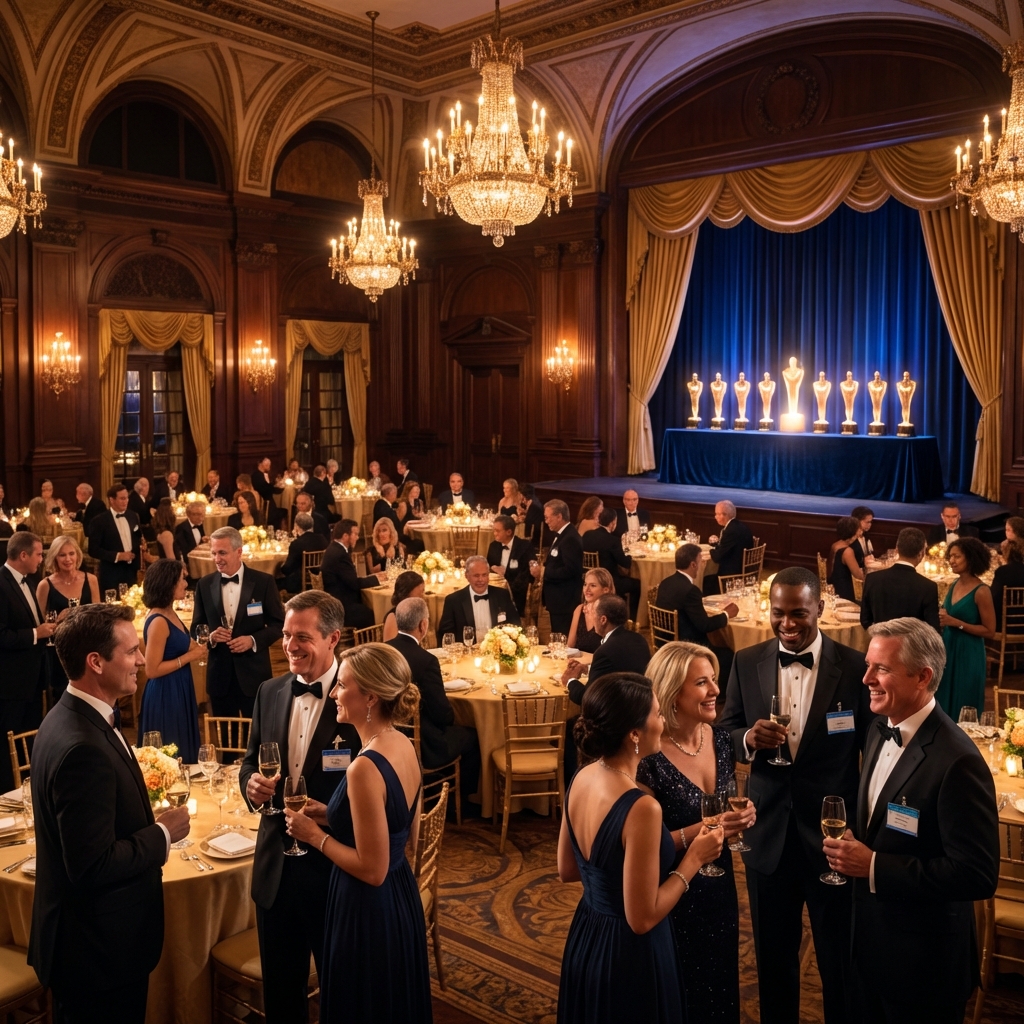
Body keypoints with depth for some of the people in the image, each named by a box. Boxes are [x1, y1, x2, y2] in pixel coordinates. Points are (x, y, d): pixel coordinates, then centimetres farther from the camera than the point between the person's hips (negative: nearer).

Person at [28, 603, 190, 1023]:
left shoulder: (71, 717, 2)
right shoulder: (83, 748, -29)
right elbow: (95, 867, -29)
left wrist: (149, 825, 4)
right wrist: (163, 834, -16)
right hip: (99, 949, -9)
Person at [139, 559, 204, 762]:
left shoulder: (170, 614, 5)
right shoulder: (158, 621, -22)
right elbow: (152, 670, -23)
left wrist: (194, 648, 1)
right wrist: (189, 657, -19)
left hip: (179, 692, 9)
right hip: (165, 695, -9)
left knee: (182, 752, 19)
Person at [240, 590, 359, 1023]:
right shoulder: (269, 692, 3)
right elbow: (251, 760, 12)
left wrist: (332, 815, -27)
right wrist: (251, 783, -10)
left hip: (337, 867, -5)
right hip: (276, 865, 5)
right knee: (279, 987, 21)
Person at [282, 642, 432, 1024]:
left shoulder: (365, 768, -28)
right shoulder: (404, 745, -1)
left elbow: (372, 870, -24)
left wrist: (314, 834, -12)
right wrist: (330, 812, 9)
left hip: (368, 911, -8)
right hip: (401, 897, 8)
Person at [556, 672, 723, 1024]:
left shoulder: (581, 779, -6)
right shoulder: (641, 807, -30)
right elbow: (642, 919, -23)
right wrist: (693, 859, -13)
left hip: (585, 939, 8)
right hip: (629, 955, -7)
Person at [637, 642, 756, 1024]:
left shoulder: (720, 738, -4)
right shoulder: (648, 758, -25)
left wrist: (742, 815, -9)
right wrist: (701, 830, -28)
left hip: (720, 886, 6)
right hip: (674, 896, -6)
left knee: (722, 986, 24)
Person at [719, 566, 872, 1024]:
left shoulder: (855, 667, -11)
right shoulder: (746, 663, -2)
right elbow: (726, 733, 5)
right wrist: (749, 738, -18)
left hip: (834, 833, -2)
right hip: (768, 833, 3)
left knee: (840, 959, 16)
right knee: (773, 953, 20)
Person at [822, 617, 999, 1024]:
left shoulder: (957, 761, -27)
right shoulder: (881, 729, 1)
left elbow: (978, 875, -27)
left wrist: (874, 866, -26)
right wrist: (851, 836, -4)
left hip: (923, 954, -7)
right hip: (869, 931, 8)